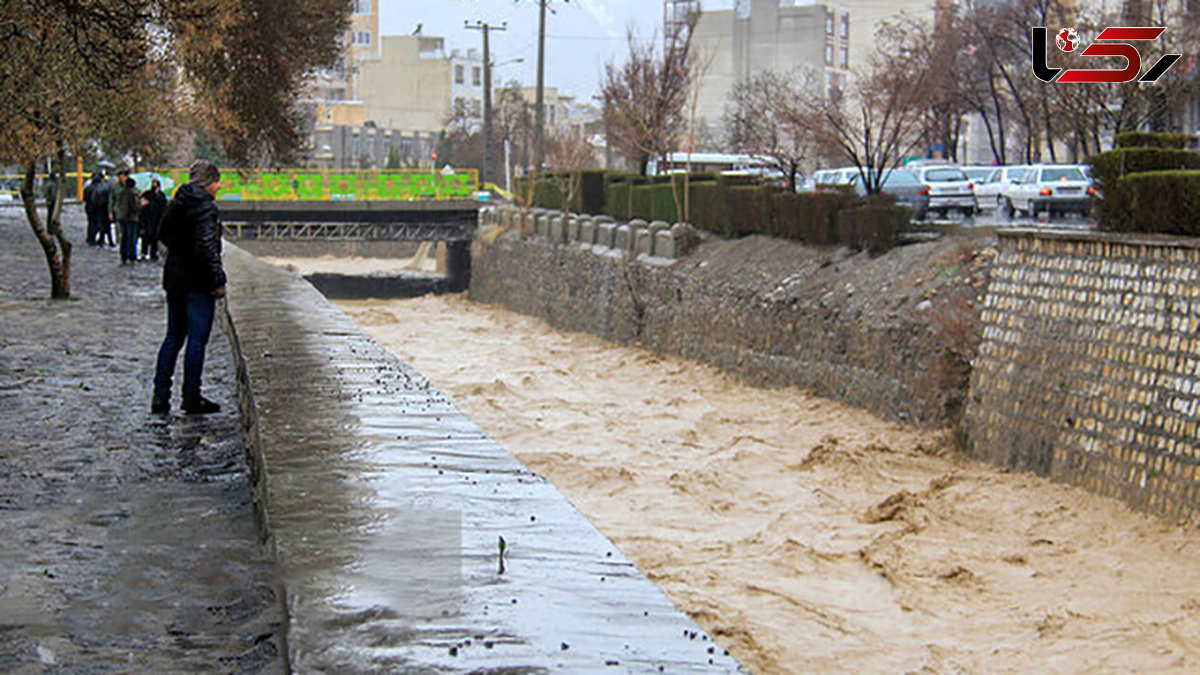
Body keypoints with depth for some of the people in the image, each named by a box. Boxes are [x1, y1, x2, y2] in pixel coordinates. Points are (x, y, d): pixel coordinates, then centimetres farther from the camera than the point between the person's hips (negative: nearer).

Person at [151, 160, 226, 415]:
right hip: (199, 282, -8)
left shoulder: (176, 203, 8)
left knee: (173, 337, 14)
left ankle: (160, 397, 13)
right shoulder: (206, 207, -16)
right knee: (197, 339, 0)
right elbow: (207, 246, -23)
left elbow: (163, 233, 21)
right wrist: (218, 281, -18)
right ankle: (191, 398, 4)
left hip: (174, 278, 8)